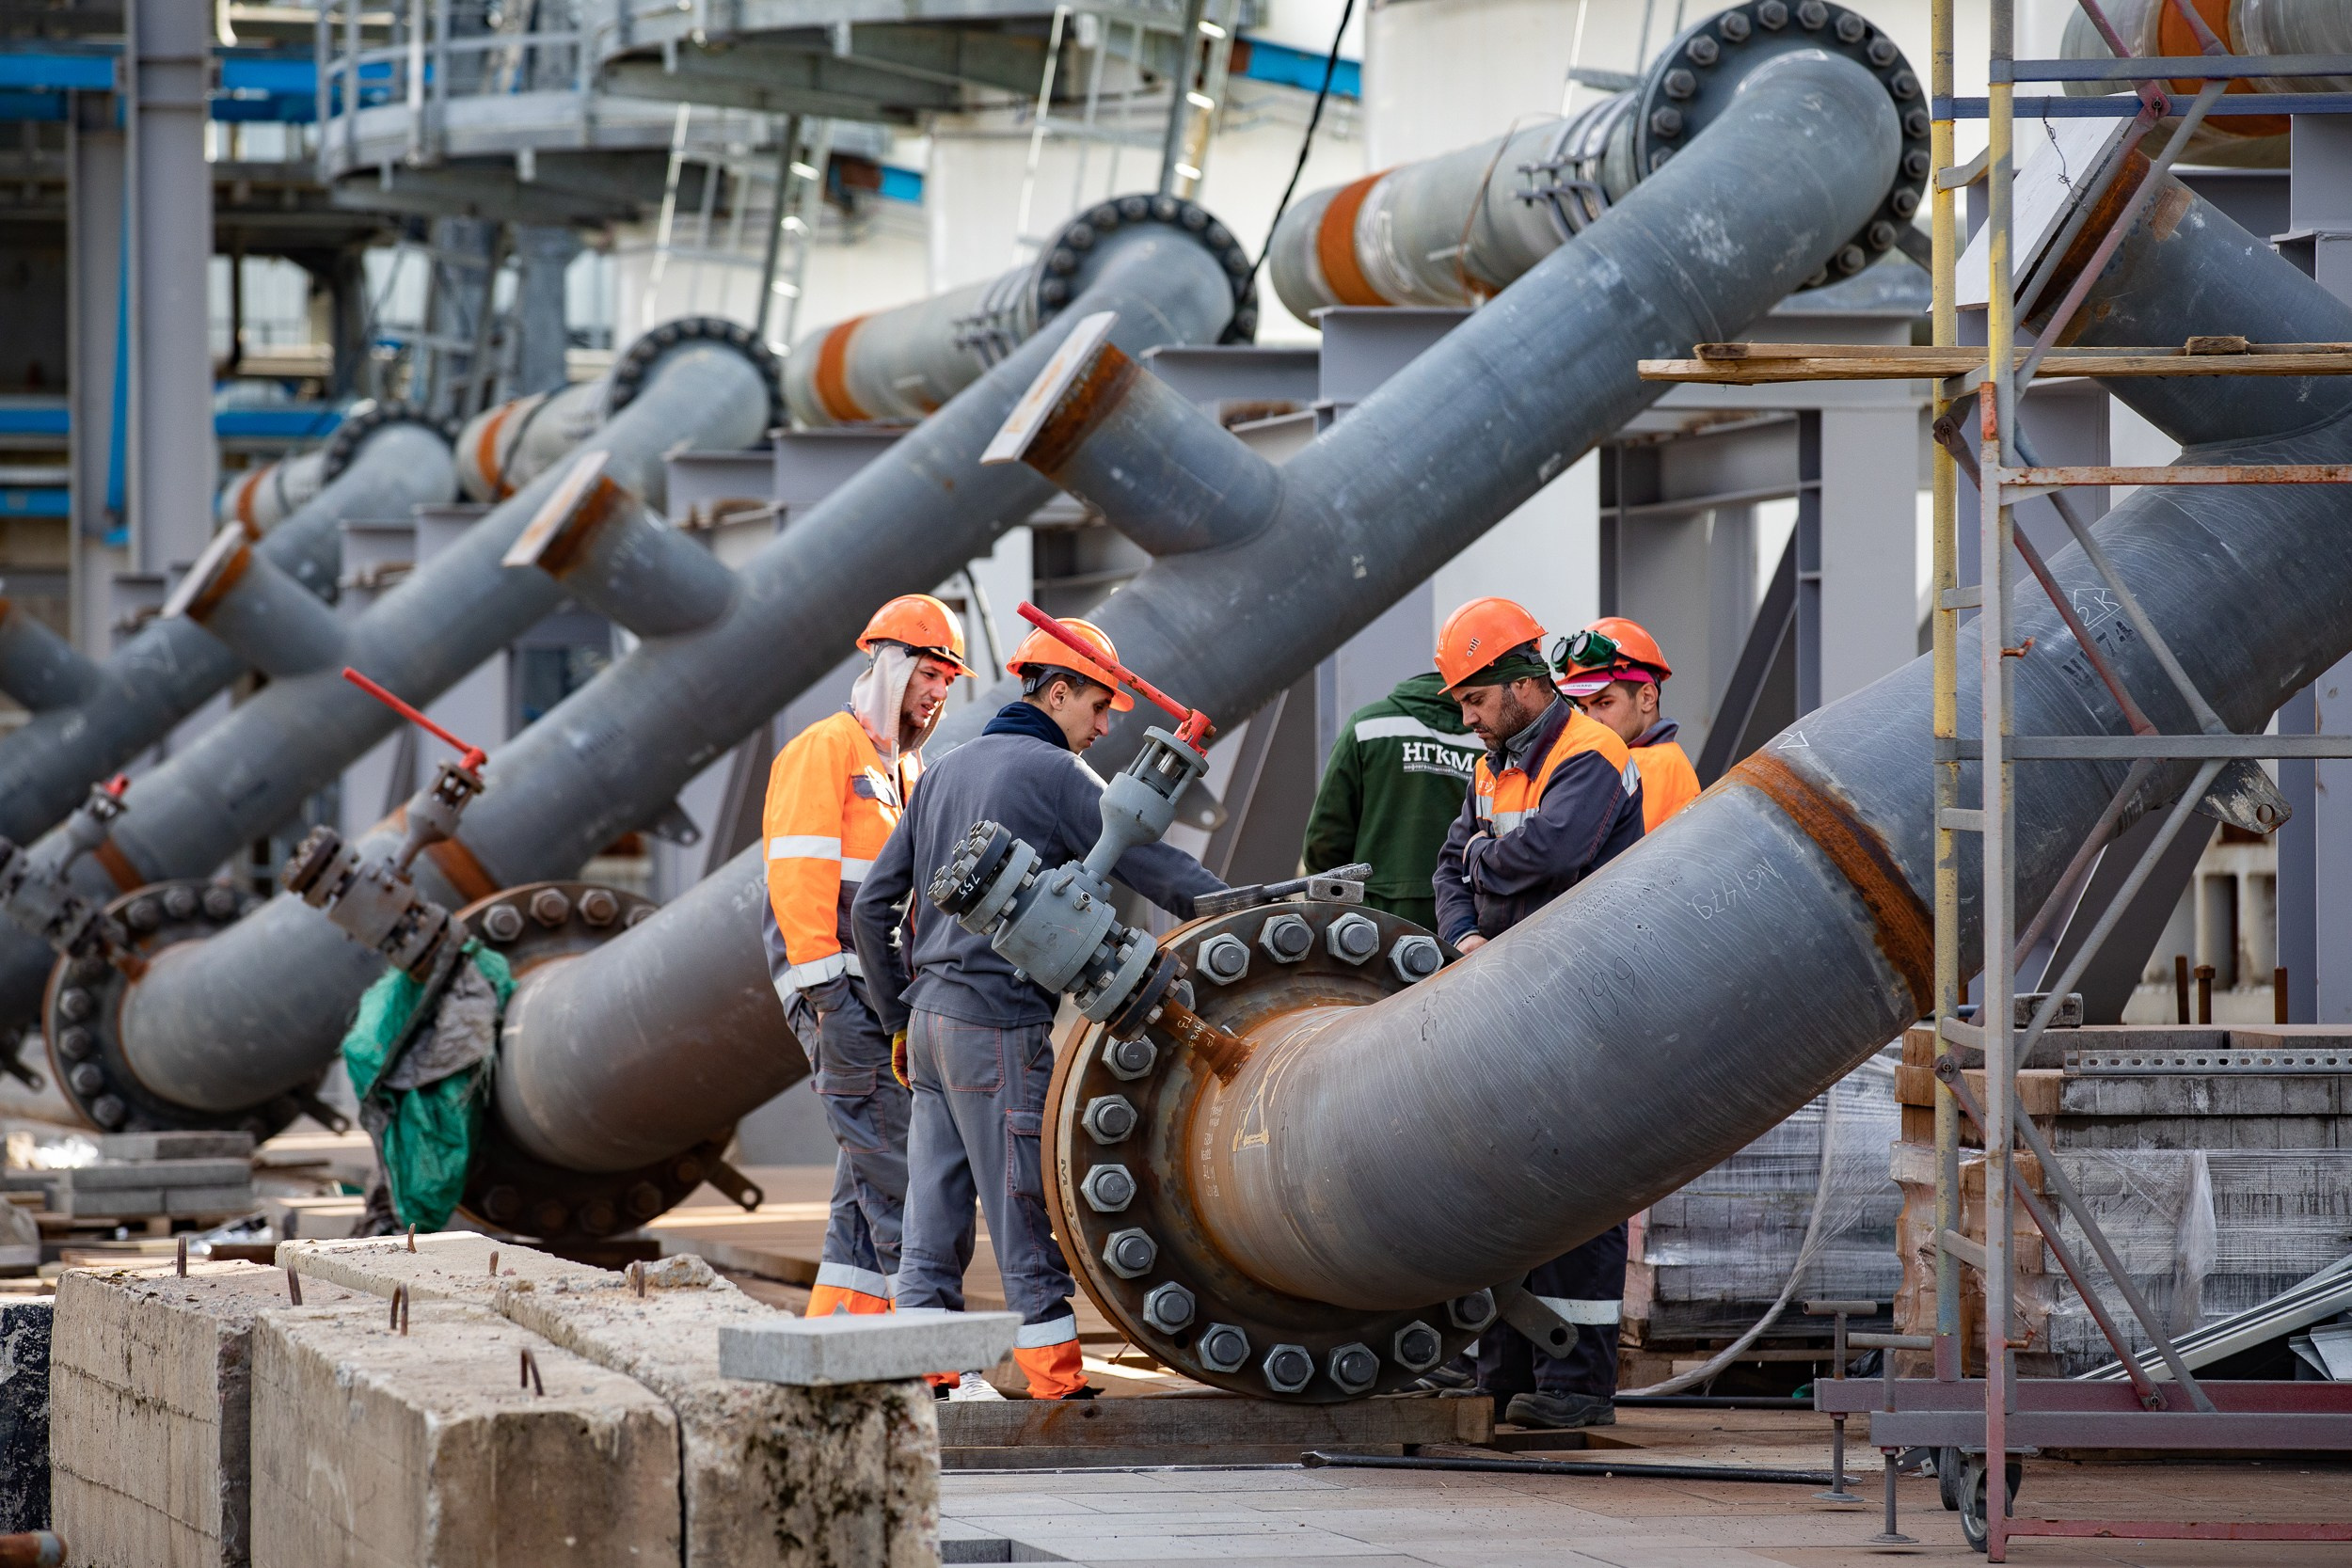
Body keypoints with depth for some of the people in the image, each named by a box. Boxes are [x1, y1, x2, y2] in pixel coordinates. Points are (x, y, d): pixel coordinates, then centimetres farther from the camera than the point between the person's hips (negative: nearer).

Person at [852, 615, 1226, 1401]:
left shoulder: (948, 770, 17)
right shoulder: (1055, 774, -6)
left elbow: (874, 906, 18)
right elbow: (1158, 869, -13)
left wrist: (900, 1017, 22)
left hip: (932, 1014, 8)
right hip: (1002, 1026, -8)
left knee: (934, 1215, 6)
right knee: (1027, 1213, -5)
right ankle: (1058, 1383, -3)